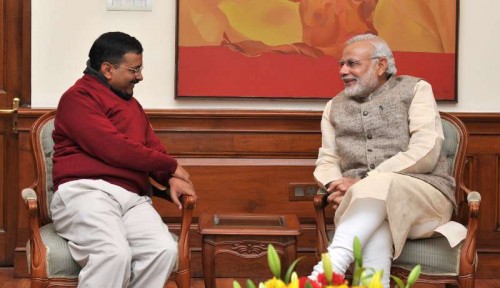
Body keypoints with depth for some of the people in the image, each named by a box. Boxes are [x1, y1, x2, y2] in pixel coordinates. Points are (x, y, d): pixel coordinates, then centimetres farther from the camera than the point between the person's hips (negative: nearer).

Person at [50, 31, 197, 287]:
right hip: (86, 191, -7)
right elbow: (113, 149, -10)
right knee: (115, 253, -35)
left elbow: (154, 149, 27)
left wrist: (171, 178, 2)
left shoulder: (131, 104, 27)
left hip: (133, 199, 7)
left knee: (165, 250, -24)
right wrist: (172, 166, -1)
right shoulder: (78, 98, 1)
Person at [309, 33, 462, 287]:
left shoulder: (415, 90, 7)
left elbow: (425, 153, -7)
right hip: (359, 200, 3)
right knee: (374, 237, -36)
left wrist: (364, 182, -14)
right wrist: (334, 186, -11)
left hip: (423, 194, -3)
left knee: (380, 186, -38)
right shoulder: (335, 107, 21)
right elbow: (327, 161, 16)